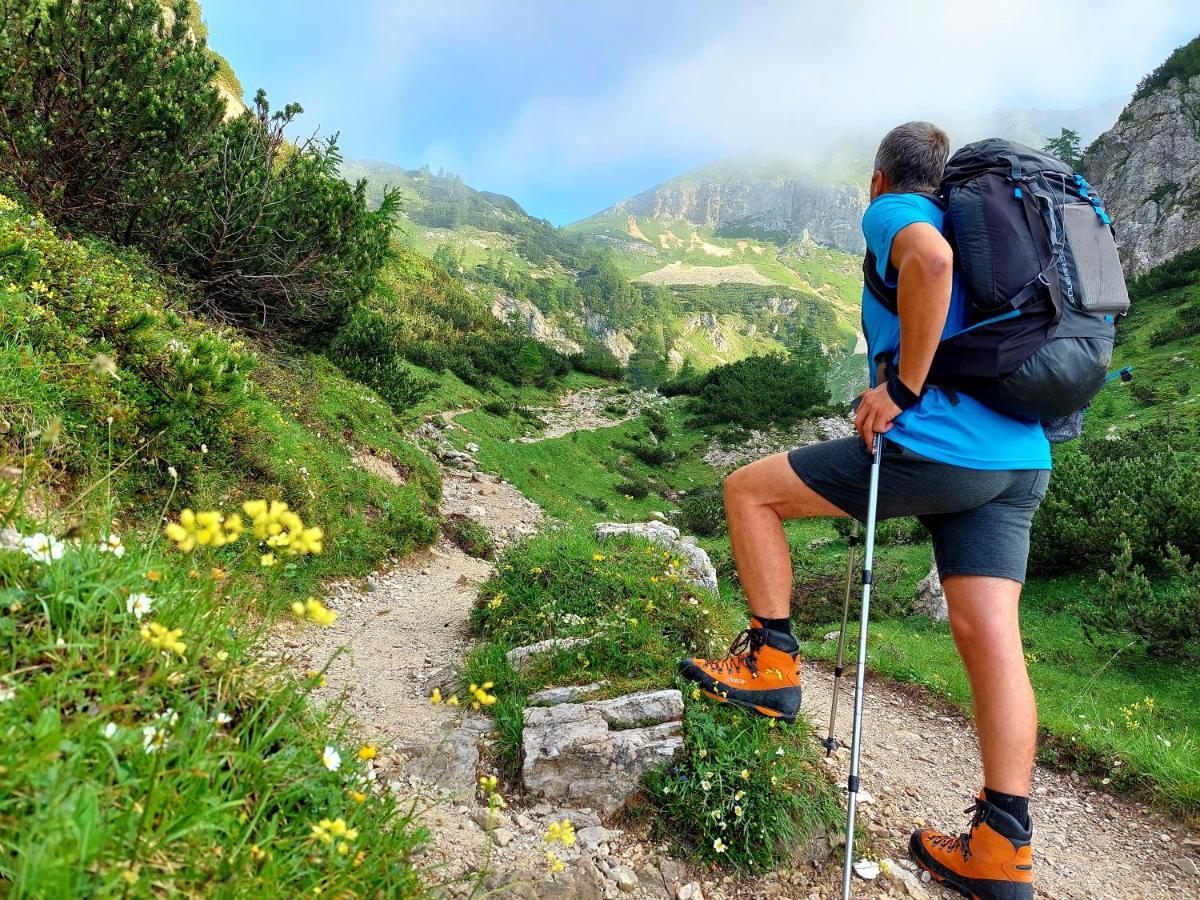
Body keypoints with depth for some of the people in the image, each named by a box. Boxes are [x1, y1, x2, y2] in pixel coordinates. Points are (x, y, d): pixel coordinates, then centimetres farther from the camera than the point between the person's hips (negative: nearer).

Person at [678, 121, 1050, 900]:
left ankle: (772, 666, 8)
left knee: (749, 490, 4)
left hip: (933, 447, -8)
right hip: (1020, 461, 9)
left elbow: (930, 259, -23)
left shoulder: (891, 212, 2)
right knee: (990, 634, 5)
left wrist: (903, 386, -18)